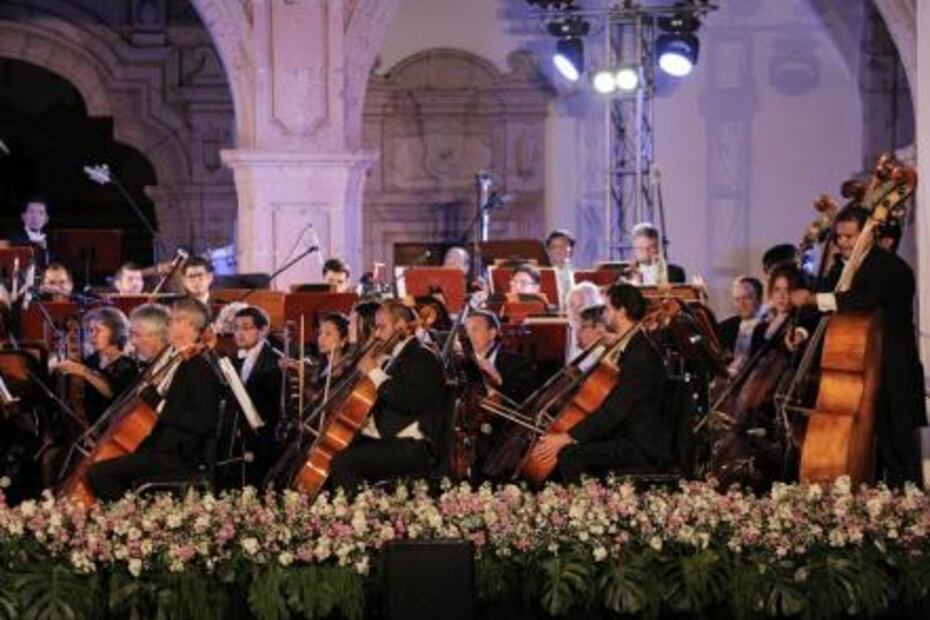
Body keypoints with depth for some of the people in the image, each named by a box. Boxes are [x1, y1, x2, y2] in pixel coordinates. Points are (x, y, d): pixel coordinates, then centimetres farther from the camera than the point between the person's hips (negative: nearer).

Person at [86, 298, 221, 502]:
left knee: (99, 473, -21)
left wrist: (161, 410, -21)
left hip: (178, 455, -11)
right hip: (159, 446, 11)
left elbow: (203, 422, -23)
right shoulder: (179, 364, 16)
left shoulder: (199, 369, -14)